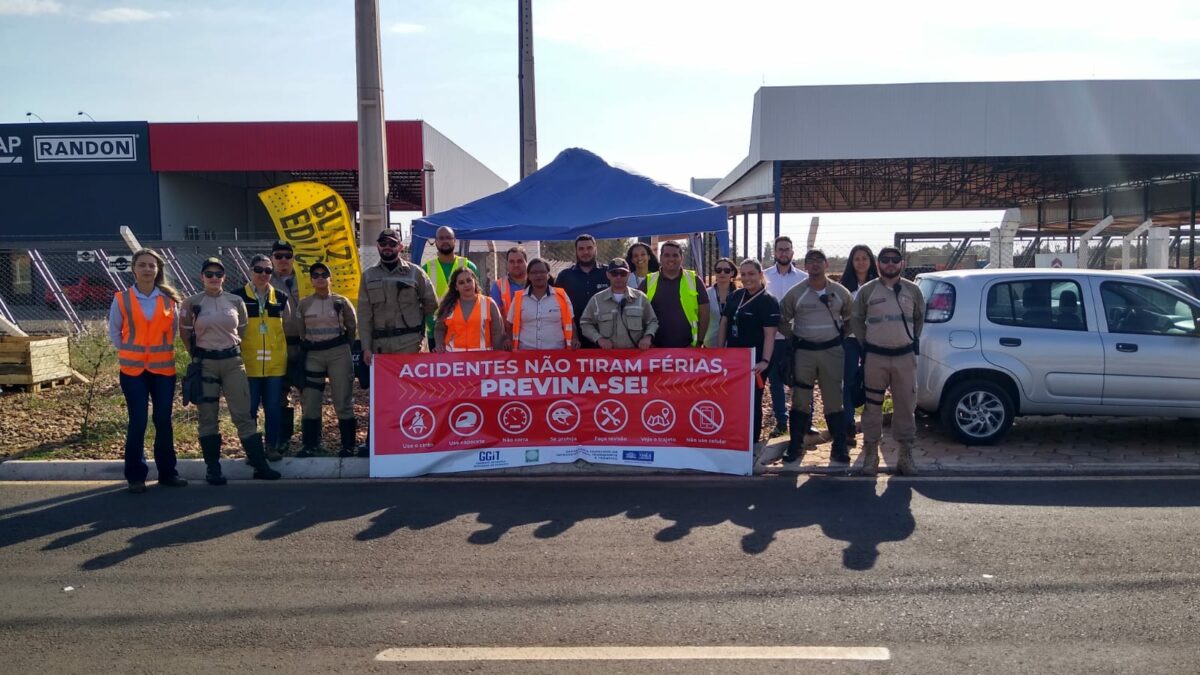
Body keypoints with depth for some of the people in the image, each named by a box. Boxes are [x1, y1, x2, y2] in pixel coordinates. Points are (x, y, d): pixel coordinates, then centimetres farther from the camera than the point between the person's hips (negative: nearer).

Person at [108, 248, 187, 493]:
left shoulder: (169, 299, 3)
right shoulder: (122, 299, -1)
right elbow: (114, 332, 8)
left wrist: (162, 350, 7)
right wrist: (130, 352, 5)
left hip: (164, 368, 2)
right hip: (133, 370, -2)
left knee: (164, 421, 6)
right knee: (137, 422, -2)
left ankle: (167, 472, 16)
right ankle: (135, 476, 9)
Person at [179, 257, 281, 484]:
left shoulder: (236, 302, 3)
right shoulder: (191, 303, -2)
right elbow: (184, 333, 7)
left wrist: (235, 350, 12)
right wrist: (198, 354, 10)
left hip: (233, 361, 1)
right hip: (205, 363, -1)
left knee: (244, 413, 0)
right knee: (208, 417, 5)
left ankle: (260, 464, 2)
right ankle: (212, 467, 12)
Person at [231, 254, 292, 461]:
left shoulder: (281, 297, 8)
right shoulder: (238, 297, 0)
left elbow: (288, 326, 16)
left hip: (276, 364, 2)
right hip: (248, 363, -2)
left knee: (274, 408, 6)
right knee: (249, 409, 3)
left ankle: (273, 446, 17)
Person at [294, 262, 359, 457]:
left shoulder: (341, 302, 0)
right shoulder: (304, 304, 5)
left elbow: (352, 327, 9)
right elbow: (300, 331, 12)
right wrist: (308, 346, 9)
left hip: (339, 353, -2)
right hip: (313, 355, 2)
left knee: (343, 400, 0)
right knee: (309, 401, 2)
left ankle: (348, 445, 8)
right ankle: (309, 444, 12)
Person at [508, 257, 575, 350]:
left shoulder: (561, 296, 5)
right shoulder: (519, 298, 6)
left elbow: (569, 322, 9)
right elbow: (511, 326, 12)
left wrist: (574, 339, -7)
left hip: (556, 351, 0)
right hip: (526, 351, 0)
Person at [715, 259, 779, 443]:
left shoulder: (768, 301, -9)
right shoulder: (735, 296, 9)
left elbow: (770, 334, -16)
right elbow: (723, 324, 14)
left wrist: (765, 361, -26)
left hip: (754, 361, -6)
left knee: (752, 401, 2)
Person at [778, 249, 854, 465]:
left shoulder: (840, 292, 3)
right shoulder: (795, 293, 0)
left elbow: (850, 318, 16)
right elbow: (782, 321, 9)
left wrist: (841, 336, 7)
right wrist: (794, 338, 3)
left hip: (832, 351, 1)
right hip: (804, 352, 0)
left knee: (834, 400, 4)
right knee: (800, 400, 3)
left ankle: (839, 447, 10)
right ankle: (795, 445, 11)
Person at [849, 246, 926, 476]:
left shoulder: (913, 290, 6)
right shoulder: (867, 290, 1)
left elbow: (919, 318, 18)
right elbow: (856, 319, 9)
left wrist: (913, 339, 10)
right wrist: (864, 343, 3)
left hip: (905, 356, 1)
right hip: (875, 356, -1)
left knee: (906, 406, 5)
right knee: (872, 406, 2)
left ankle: (906, 454, 14)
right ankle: (870, 453, 11)